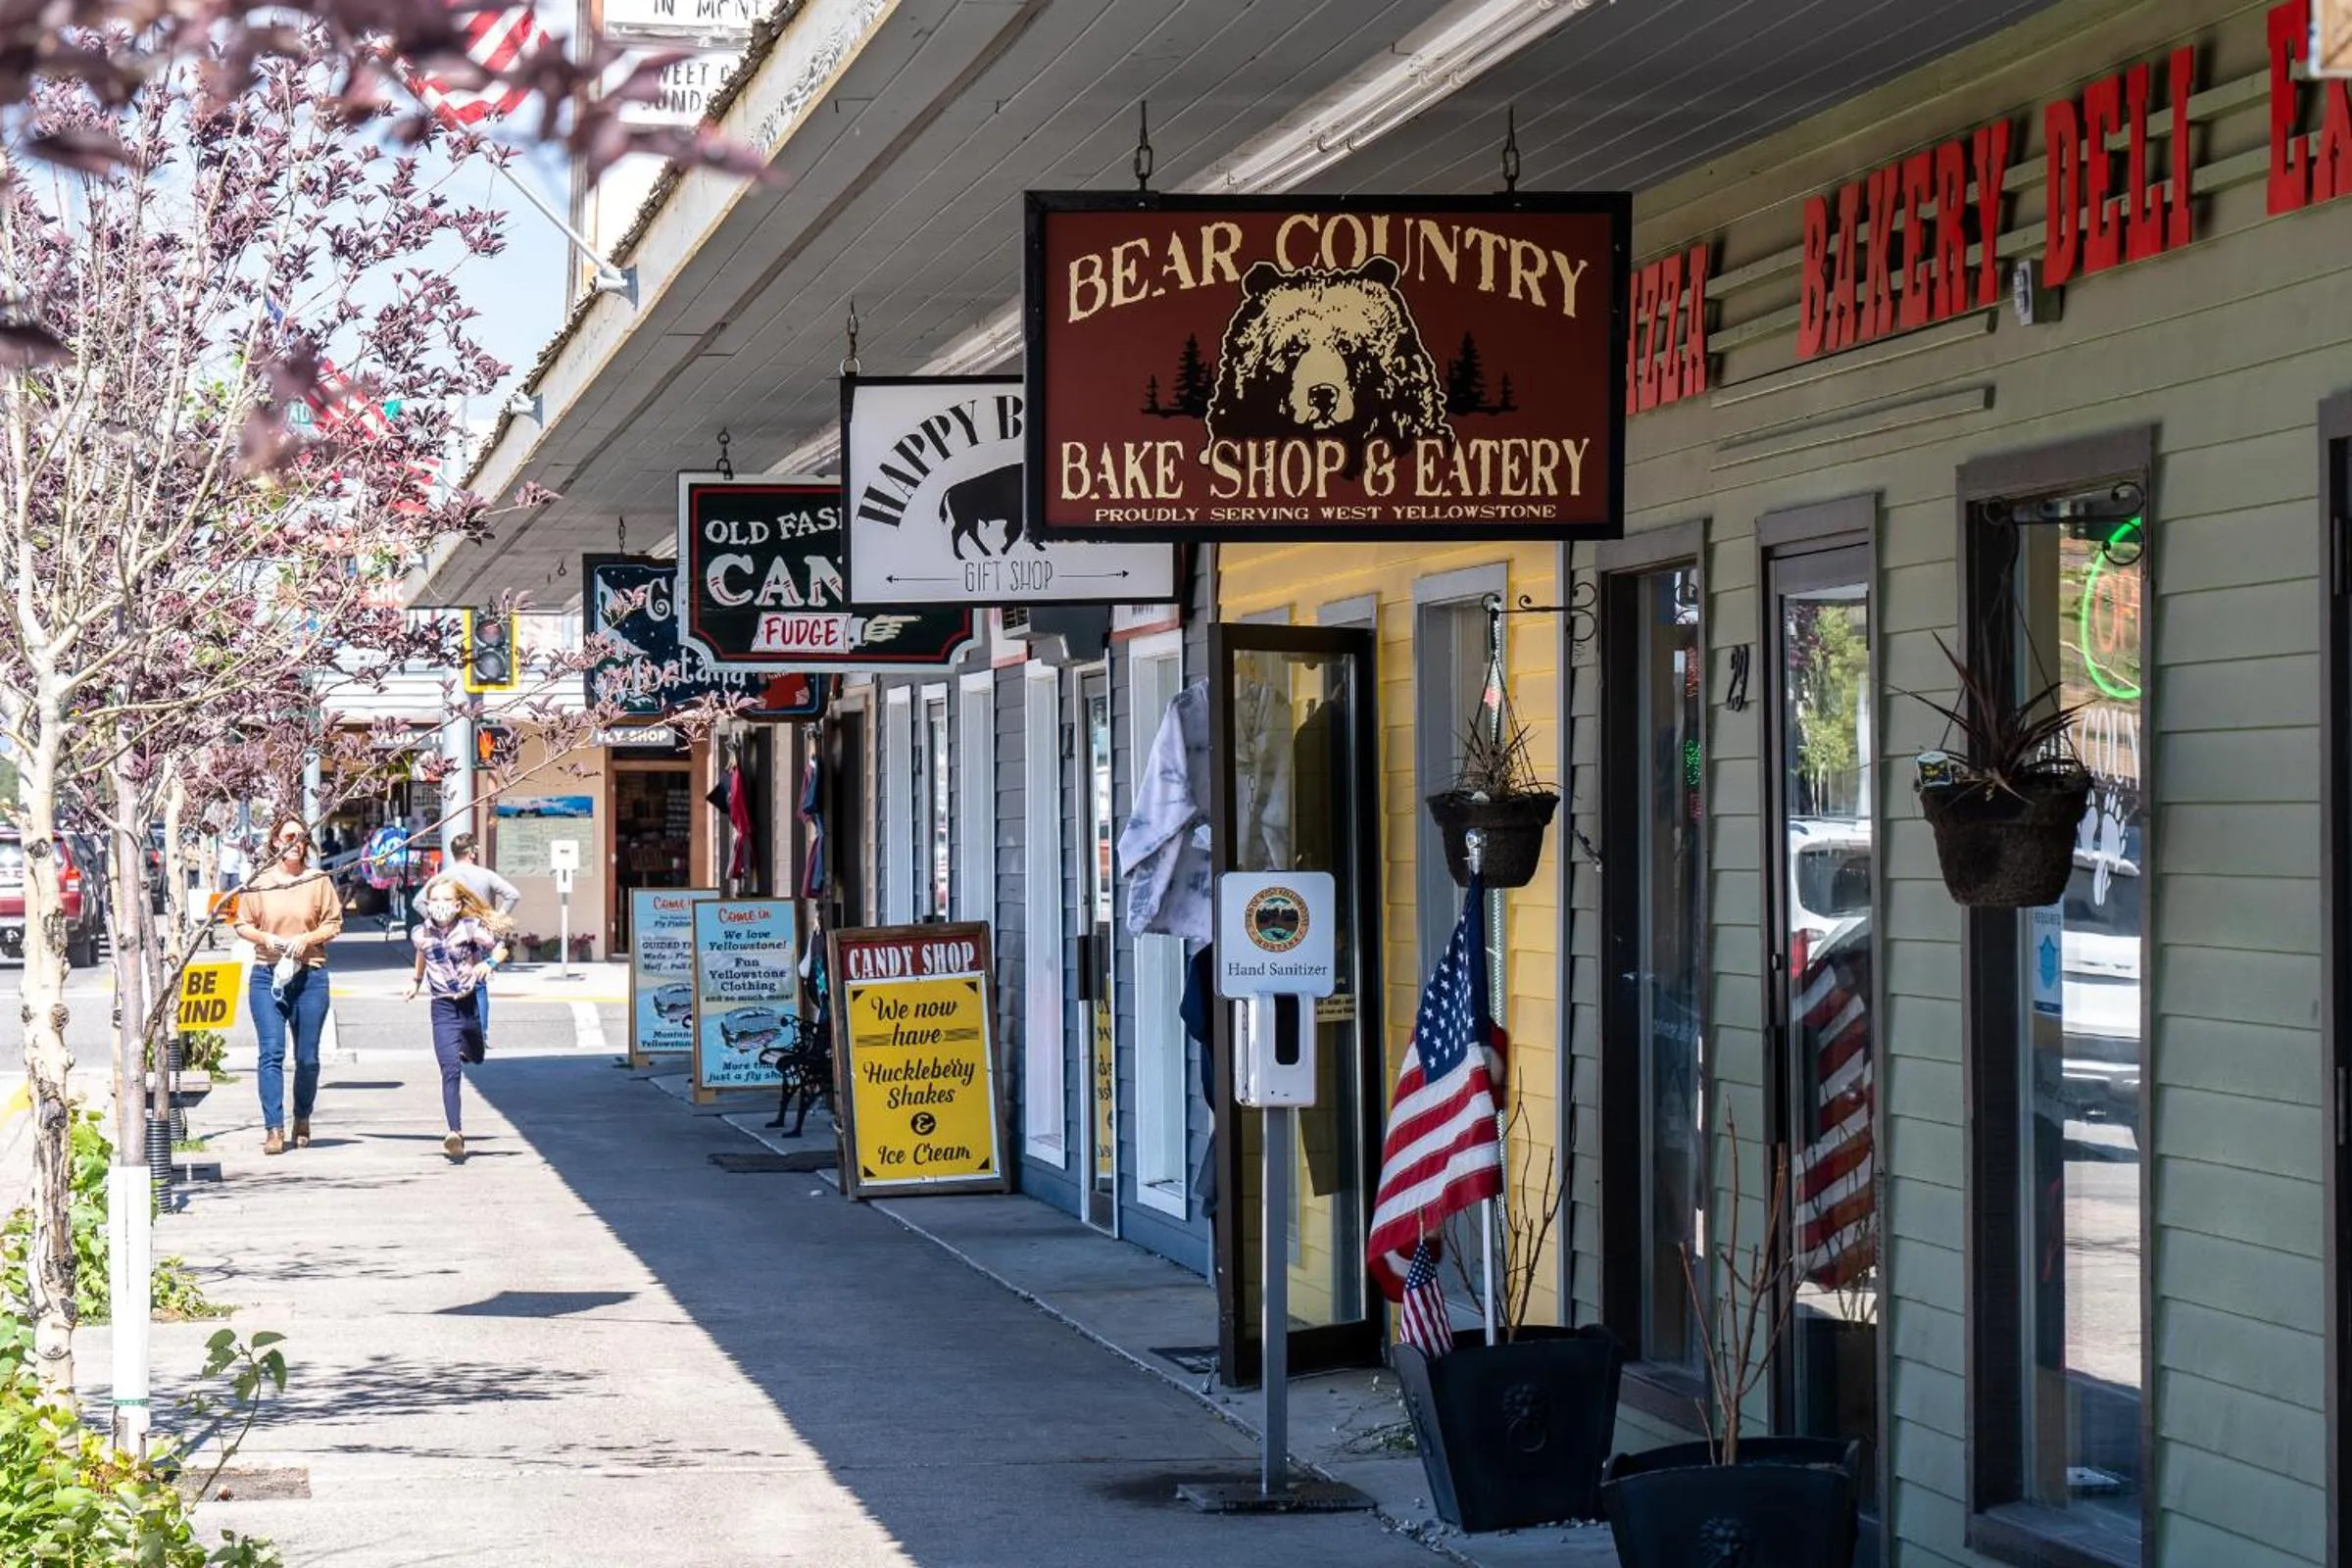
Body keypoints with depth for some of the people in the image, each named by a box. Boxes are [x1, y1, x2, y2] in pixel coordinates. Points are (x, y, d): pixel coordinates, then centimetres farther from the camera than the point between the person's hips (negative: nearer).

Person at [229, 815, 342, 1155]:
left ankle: (302, 1120, 27)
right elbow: (242, 924, 8)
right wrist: (265, 938, -10)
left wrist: (307, 938, -10)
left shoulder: (319, 880, 4)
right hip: (267, 975, -1)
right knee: (271, 1052, -11)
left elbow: (334, 923, 6)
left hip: (310, 976, 1)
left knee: (307, 1057, 6)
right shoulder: (258, 882, 3)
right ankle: (274, 1128, -13)